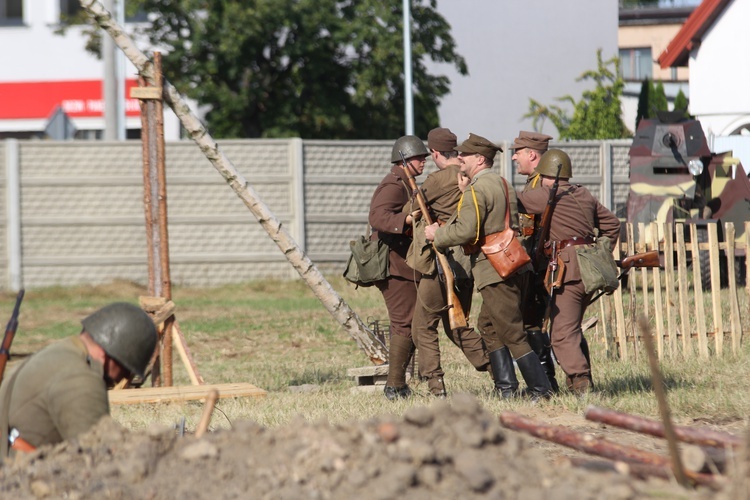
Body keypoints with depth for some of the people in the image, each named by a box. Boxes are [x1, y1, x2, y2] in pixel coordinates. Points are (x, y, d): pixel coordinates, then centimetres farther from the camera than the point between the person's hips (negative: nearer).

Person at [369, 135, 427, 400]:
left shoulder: (405, 185, 20)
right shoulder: (394, 186, -13)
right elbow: (378, 217, -31)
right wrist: (406, 219, -45)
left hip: (402, 265, 11)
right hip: (395, 264, -11)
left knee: (405, 324, 13)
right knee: (405, 325, -11)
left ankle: (397, 384, 17)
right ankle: (395, 386, -9)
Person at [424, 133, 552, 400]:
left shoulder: (477, 190, -14)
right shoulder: (504, 184, 17)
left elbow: (466, 230, -23)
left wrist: (437, 234, -7)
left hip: (495, 269, -10)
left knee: (512, 333, -7)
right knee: (488, 326, 18)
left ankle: (541, 390, -8)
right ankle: (505, 387, 16)